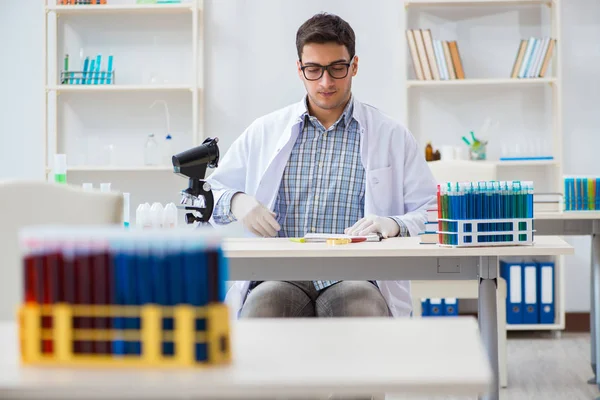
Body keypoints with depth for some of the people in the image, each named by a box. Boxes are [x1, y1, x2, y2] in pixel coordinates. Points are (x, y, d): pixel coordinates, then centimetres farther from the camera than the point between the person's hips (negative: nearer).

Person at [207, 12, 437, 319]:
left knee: (362, 311, -37)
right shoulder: (263, 133, 17)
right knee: (260, 310, -35)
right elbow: (207, 194, 20)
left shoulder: (393, 137, 14)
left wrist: (395, 224, -13)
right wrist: (235, 202, -3)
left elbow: (431, 213, 10)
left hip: (356, 279, -1)